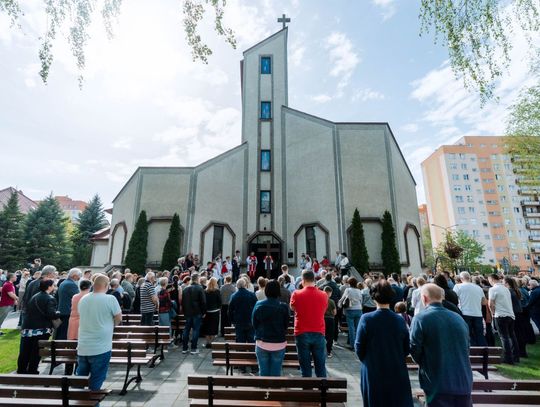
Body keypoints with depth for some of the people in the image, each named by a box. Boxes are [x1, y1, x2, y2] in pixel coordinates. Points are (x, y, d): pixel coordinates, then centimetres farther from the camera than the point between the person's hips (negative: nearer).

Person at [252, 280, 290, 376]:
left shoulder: (258, 305, -8)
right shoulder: (283, 307, -11)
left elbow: (254, 324, 1)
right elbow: (286, 325, 0)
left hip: (261, 343, 1)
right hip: (279, 344, -1)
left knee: (263, 372, 13)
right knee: (276, 372, 10)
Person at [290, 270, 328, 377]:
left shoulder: (296, 294, -9)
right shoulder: (323, 295, -4)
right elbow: (324, 310, 11)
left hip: (302, 333, -1)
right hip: (319, 333, 2)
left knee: (305, 366, 9)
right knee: (320, 366, 12)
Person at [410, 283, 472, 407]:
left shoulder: (420, 319, -14)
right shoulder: (459, 318, 2)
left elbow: (414, 349, -12)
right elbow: (466, 347, 11)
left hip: (438, 385, -5)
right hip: (464, 383, 5)